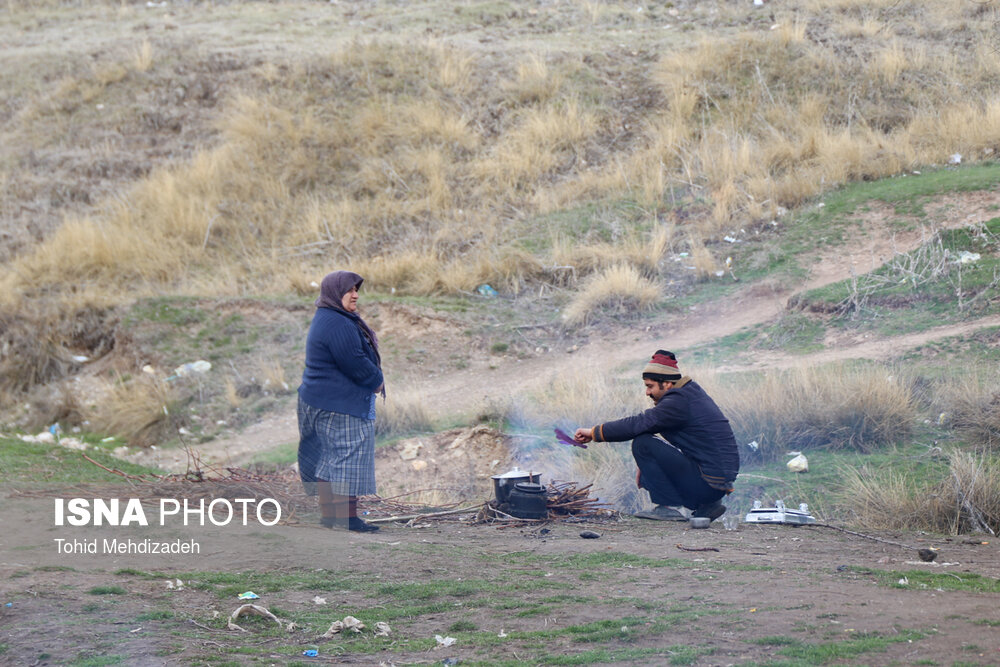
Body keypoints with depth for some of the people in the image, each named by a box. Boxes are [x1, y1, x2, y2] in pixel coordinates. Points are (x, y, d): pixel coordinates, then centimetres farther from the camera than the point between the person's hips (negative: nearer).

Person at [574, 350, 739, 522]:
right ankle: (707, 506, 13)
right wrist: (647, 465, 13)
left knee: (642, 443, -13)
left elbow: (638, 424, -21)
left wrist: (594, 432, -13)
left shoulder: (679, 402, -16)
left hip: (709, 482, -10)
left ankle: (671, 507, -8)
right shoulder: (692, 392, 15)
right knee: (647, 477, 24)